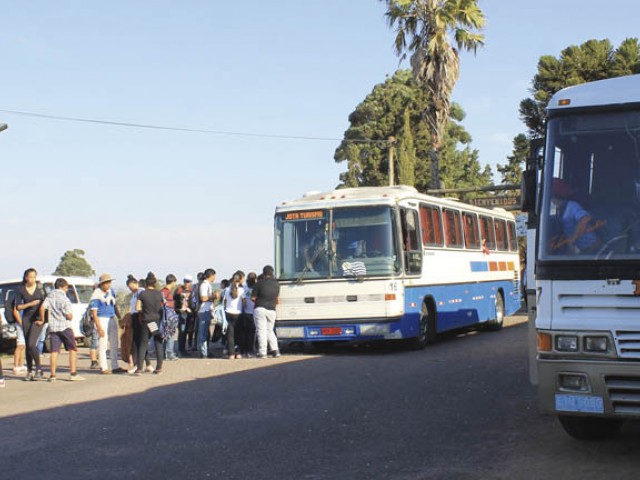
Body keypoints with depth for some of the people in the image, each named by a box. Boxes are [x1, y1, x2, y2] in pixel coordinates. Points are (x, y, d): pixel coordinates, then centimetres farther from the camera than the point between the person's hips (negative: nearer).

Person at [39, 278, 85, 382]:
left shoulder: (50, 296, 4)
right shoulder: (65, 299, -10)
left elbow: (42, 308, -7)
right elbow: (69, 316, -14)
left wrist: (42, 320, 5)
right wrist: (71, 317, 8)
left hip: (53, 327, 5)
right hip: (65, 326, -5)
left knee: (54, 351, 7)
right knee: (73, 350, 6)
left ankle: (52, 375, 1)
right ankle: (73, 373, 1)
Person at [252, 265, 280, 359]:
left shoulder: (259, 283, -6)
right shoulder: (276, 284, 7)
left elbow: (253, 298, -5)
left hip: (260, 309, -4)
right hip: (272, 310, 4)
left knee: (261, 330, -3)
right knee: (270, 330, 16)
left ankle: (262, 352, -8)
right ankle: (275, 349, 4)